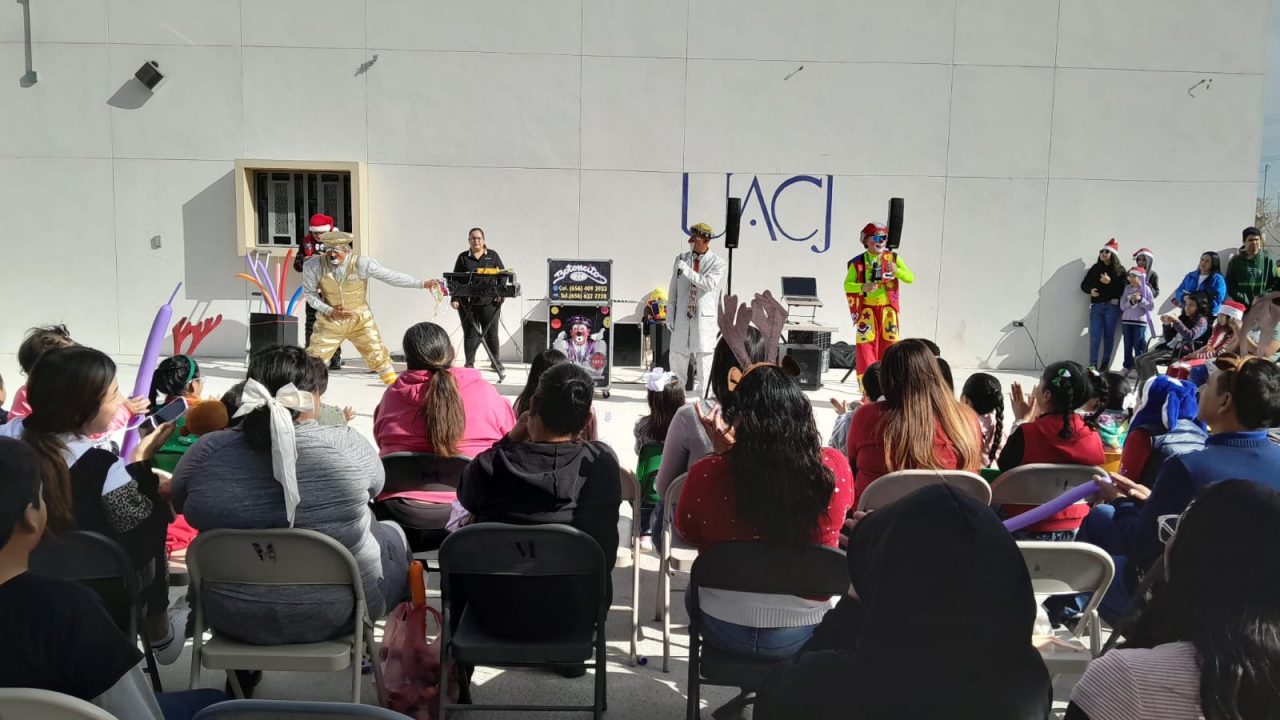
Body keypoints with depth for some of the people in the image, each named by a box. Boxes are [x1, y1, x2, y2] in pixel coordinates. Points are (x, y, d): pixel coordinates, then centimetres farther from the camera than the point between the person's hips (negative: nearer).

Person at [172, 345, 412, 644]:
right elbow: (375, 486, 3)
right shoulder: (346, 445, -18)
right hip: (337, 612, -2)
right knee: (393, 536, 27)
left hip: (232, 617, 2)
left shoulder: (207, 452, -14)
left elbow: (177, 502, 7)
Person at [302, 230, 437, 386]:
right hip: (329, 321, 1)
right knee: (313, 358, 3)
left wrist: (422, 284, -20)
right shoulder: (313, 266, -13)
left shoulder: (362, 263, -18)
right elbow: (309, 293, 0)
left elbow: (391, 276, -16)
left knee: (379, 356, 1)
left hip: (359, 320, -1)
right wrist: (329, 311, -13)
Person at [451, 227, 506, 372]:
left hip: (489, 302, 0)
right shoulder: (463, 257, 8)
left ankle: (496, 361, 18)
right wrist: (455, 298, -5)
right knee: (470, 332, 1)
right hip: (467, 302, 0)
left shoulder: (493, 256, 8)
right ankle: (469, 362, 7)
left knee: (491, 333, 5)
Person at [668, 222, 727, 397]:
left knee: (703, 361, -2)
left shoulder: (718, 264, 0)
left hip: (704, 318, -3)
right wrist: (670, 316, 8)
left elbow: (709, 284, -17)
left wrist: (687, 270, -17)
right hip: (682, 318, 3)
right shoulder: (681, 259, 9)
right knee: (677, 358, 9)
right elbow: (673, 290, 11)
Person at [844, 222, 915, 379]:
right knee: (865, 346, -1)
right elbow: (847, 285, -2)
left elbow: (911, 278, -2)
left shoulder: (893, 258, 2)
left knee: (889, 345, 5)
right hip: (867, 310, -1)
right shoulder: (858, 263, -2)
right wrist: (863, 287, -21)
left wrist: (897, 271, -22)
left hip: (888, 309, 2)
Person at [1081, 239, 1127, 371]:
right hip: (1096, 306, 2)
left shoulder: (1120, 270, 3)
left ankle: (1105, 365, 7)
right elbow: (1083, 285, 15)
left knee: (1108, 335, 2)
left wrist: (1110, 282, -17)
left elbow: (1123, 289, -6)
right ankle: (1093, 365, -7)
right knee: (1094, 336, -6)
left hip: (1112, 307, -2)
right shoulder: (1095, 268, 12)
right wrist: (1090, 290, -5)